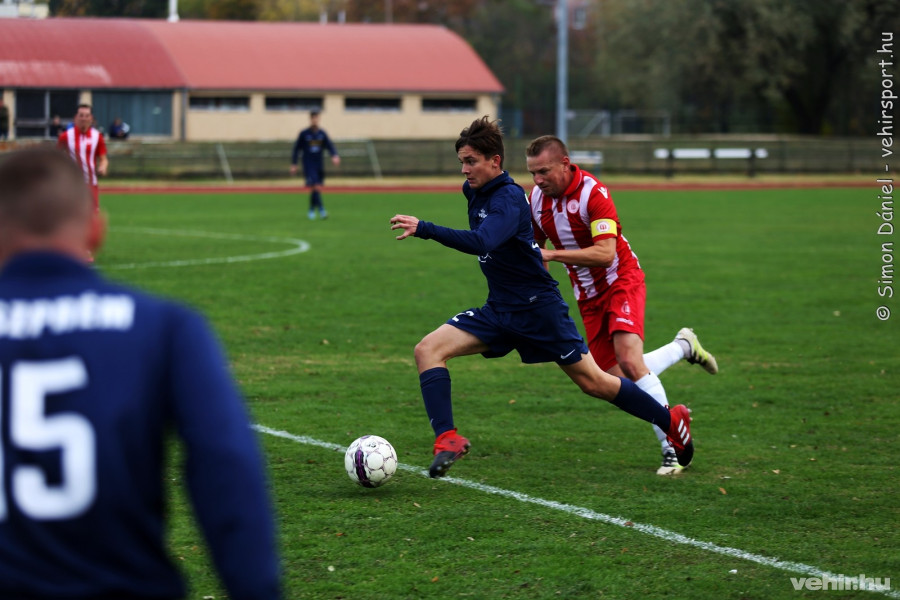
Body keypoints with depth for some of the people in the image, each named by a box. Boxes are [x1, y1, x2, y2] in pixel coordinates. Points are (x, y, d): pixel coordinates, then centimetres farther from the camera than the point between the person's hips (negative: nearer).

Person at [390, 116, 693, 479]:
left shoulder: (509, 198, -23)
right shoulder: (473, 191, 4)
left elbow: (482, 242, -41)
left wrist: (423, 229, -45)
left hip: (539, 308, -8)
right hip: (499, 310, 8)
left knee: (593, 383, 1)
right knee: (427, 350, -11)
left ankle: (672, 421, 21)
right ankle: (448, 440, -18)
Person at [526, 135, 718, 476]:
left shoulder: (593, 193, -22)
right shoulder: (537, 199, -1)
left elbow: (605, 253, -31)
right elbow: (535, 244, 17)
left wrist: (552, 255, -36)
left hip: (621, 283, -7)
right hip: (588, 297, 7)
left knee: (629, 361, -26)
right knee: (617, 380, 0)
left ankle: (673, 447, -19)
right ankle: (684, 346, 26)